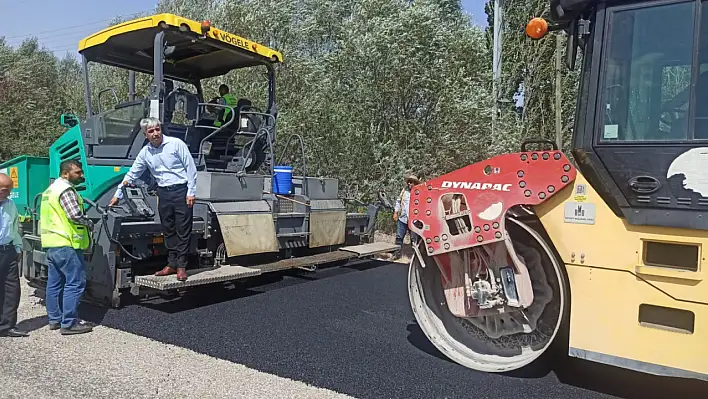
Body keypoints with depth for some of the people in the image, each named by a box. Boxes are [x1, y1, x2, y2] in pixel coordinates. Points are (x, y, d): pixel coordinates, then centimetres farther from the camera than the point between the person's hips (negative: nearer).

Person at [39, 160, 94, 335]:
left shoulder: (50, 189, 20)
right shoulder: (66, 189, -13)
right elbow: (75, 215, -23)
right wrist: (89, 223, -6)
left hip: (51, 244, 11)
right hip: (66, 244, -11)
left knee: (54, 283, 14)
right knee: (75, 283, -7)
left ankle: (54, 319, 22)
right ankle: (69, 323, -6)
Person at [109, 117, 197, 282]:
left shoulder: (176, 144, -7)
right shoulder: (145, 152, 7)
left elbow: (191, 168, -6)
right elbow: (132, 174, 15)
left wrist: (191, 192, -10)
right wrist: (118, 195, 15)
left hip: (181, 190, -5)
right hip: (163, 193, 5)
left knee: (183, 230, -1)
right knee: (168, 230, 9)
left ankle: (181, 266, 5)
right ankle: (171, 264, 18)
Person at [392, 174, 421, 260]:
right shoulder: (404, 190, 7)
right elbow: (398, 201, 15)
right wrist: (395, 212, 9)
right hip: (402, 218, 4)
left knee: (414, 239, 6)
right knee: (399, 237, 8)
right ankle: (397, 253, 19)